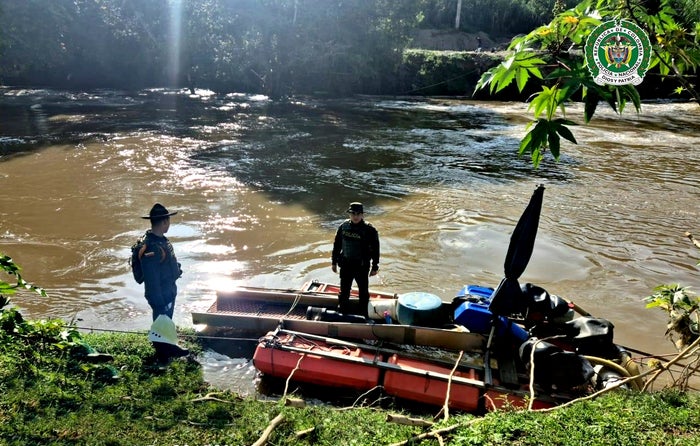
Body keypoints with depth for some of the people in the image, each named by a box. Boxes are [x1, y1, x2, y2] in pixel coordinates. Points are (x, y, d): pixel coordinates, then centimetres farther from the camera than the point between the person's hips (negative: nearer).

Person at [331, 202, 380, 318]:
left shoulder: (369, 230, -12)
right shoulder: (343, 227, -2)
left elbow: (375, 249, -7)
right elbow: (337, 244, 8)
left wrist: (375, 267, -5)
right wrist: (334, 262, 10)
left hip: (362, 266, -3)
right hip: (346, 264, 3)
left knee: (363, 291, 11)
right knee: (344, 291, 13)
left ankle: (364, 315, 25)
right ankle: (342, 313, 29)